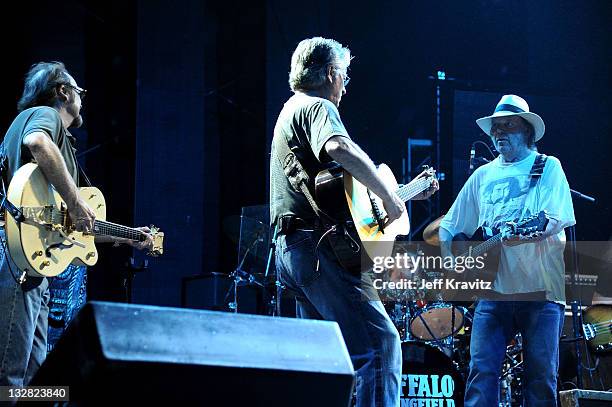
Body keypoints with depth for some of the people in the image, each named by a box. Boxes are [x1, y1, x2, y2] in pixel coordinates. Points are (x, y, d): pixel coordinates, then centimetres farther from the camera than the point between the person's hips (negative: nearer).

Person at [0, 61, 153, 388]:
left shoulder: (62, 140, 31)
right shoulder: (46, 114, 3)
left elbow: (77, 226, 36)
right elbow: (38, 143, -25)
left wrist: (128, 238, 40)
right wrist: (76, 203, -20)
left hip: (33, 266, 11)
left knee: (32, 377, 10)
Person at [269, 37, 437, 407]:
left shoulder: (292, 110, 27)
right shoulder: (319, 107, -5)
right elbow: (339, 148, -30)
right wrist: (389, 195, -21)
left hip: (291, 248, 11)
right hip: (318, 247, -11)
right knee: (382, 343, -16)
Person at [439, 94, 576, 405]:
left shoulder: (548, 167, 7)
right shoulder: (483, 176, 19)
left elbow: (559, 220, -8)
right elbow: (448, 227, 22)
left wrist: (515, 234, -23)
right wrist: (450, 262, 4)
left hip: (541, 289, -3)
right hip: (493, 287, 3)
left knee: (541, 377, -4)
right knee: (482, 371, -7)